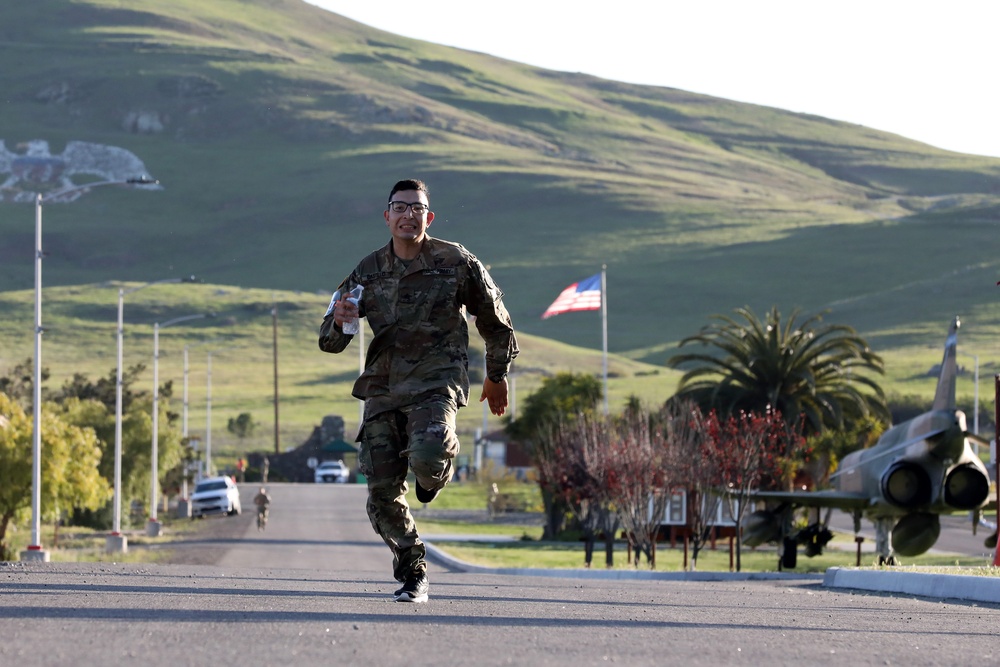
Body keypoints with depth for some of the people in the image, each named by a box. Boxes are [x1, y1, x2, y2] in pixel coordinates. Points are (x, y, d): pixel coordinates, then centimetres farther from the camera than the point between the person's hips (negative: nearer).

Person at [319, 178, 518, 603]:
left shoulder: (456, 263, -1)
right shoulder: (368, 272, 7)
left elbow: (494, 321, 15)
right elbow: (330, 343, 10)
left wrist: (497, 375, 23)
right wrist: (338, 321, -14)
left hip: (436, 381, -4)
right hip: (383, 388, 4)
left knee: (427, 456, -32)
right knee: (382, 492, -2)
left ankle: (437, 473, 8)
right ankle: (412, 574, 17)